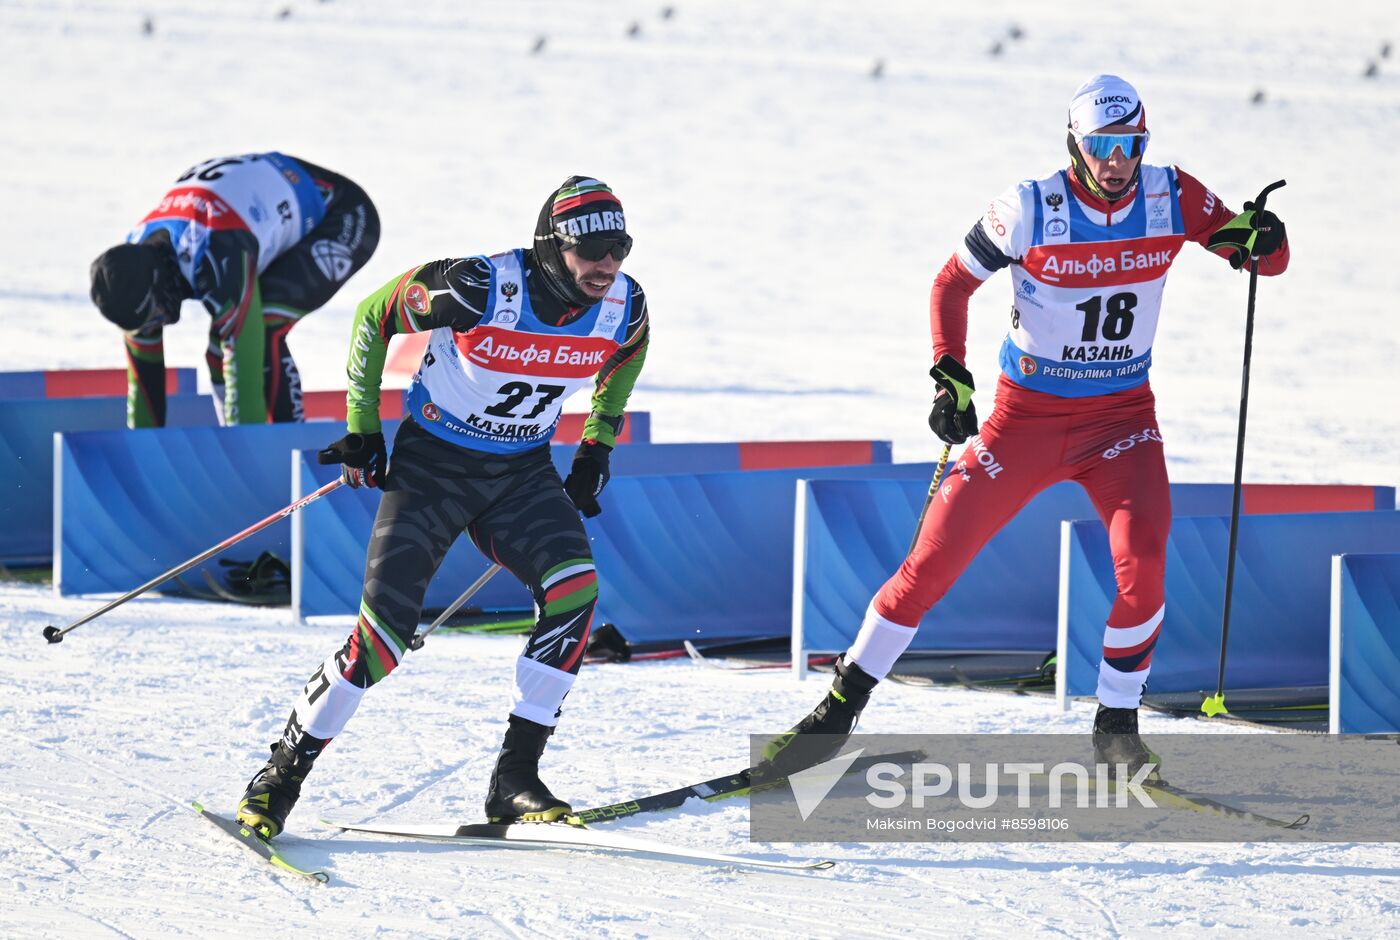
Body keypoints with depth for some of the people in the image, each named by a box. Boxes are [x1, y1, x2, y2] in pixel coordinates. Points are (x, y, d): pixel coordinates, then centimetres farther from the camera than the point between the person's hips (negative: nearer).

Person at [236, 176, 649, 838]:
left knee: (574, 589, -24)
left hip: (521, 472, 4)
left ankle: (514, 780, -16)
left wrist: (597, 448, 12)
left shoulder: (624, 307, -12)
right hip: (433, 462, -4)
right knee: (384, 632, -15)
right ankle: (283, 774, 5)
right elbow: (373, 317, -10)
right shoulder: (479, 288, -27)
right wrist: (362, 430, -6)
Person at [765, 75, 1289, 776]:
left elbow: (1271, 261, -1)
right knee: (934, 559, -3)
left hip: (1122, 415, 1)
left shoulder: (1172, 199, -7)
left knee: (1143, 553, -24)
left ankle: (1117, 727, -6)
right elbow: (952, 285, -2)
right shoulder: (1031, 209, -14)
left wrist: (1259, 241, -25)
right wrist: (951, 378, -15)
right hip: (1027, 414, -1)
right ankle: (841, 707, 13)